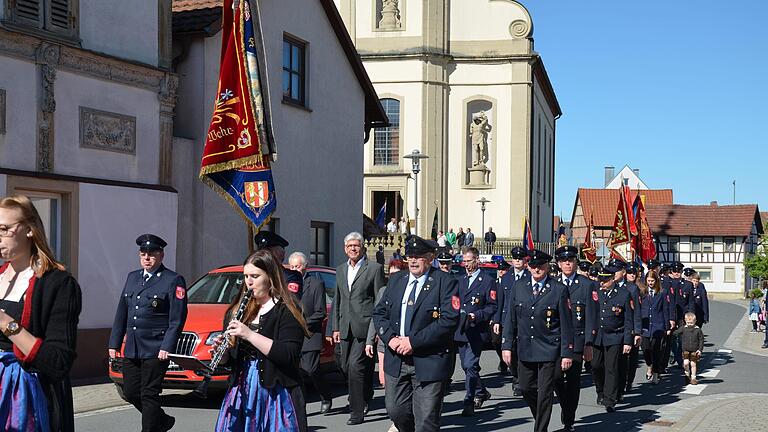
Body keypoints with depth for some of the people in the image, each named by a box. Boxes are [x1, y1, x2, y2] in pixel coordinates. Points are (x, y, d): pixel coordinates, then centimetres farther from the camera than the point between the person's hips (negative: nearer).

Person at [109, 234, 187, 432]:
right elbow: (121, 313, 17)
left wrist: (167, 347, -17)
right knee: (130, 393, 11)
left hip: (155, 350, -7)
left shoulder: (174, 280, -5)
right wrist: (114, 343, 12)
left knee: (149, 395, -4)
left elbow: (177, 319, -9)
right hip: (132, 349, 7)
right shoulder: (132, 277, 15)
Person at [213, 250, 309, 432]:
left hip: (275, 394, -5)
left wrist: (249, 334, -21)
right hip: (241, 391, 5)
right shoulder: (240, 309, 12)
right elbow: (231, 358, 17)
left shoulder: (286, 311, -6)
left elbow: (289, 356, -19)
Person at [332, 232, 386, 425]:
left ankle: (357, 412, -4)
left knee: (356, 365, -12)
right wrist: (336, 327, 13)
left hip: (364, 326, -6)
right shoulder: (340, 270, 16)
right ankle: (365, 396, 32)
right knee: (346, 367, 9)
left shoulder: (374, 268, -1)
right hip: (346, 327, 6)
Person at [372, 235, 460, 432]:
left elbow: (449, 320, -17)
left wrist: (413, 341, -18)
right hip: (396, 360, 5)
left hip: (428, 362, -5)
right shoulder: (396, 280, 11)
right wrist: (390, 338, -7)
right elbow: (379, 312, 13)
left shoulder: (445, 282, -8)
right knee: (395, 409, 12)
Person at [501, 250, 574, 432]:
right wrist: (507, 345, 2)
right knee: (526, 389, 11)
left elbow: (566, 324, -4)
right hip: (525, 349, 4)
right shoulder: (519, 287, 5)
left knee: (545, 393, -1)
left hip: (549, 350, -4)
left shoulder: (559, 290, -5)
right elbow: (511, 318, 8)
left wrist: (567, 353, -7)